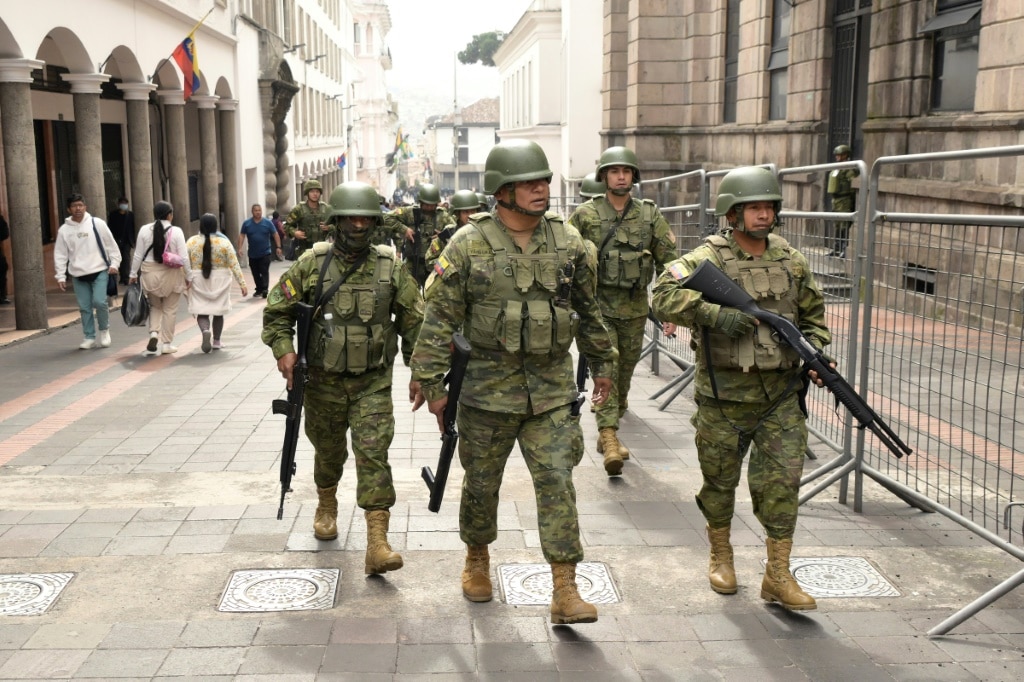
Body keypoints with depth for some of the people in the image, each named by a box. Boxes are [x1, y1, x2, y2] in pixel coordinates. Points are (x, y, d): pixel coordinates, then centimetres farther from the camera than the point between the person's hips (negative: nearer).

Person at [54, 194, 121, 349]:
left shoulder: (97, 223, -2)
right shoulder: (64, 230, 3)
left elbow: (111, 245, 3)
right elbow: (60, 255, 5)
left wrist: (114, 263, -3)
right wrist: (60, 276, 1)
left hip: (99, 272, -2)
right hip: (78, 275, 2)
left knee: (99, 301, -15)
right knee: (84, 307, 5)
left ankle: (104, 329, 10)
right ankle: (89, 337, 17)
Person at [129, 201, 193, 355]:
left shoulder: (144, 230, -3)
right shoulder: (176, 231, -9)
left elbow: (138, 255, 0)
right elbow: (184, 257, -9)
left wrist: (133, 274, 10)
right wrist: (189, 276, 2)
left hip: (150, 273, 2)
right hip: (171, 273, -2)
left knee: (155, 306, 21)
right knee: (169, 310, 9)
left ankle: (154, 333, 0)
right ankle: (166, 343, 13)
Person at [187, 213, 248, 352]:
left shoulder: (191, 242, -3)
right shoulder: (224, 242, -7)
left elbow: (185, 264, -2)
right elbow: (234, 265, -7)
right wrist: (242, 283, -3)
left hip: (199, 282, 0)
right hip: (220, 282, 0)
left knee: (201, 312, 3)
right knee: (218, 311, 13)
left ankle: (205, 330, -27)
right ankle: (216, 342, 19)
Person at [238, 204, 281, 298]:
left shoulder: (267, 223, -2)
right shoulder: (246, 223, 2)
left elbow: (275, 235, 1)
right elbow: (241, 235, 4)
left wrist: (278, 247, -6)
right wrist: (240, 248, -5)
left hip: (265, 253, -3)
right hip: (252, 254, 3)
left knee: (264, 272, -8)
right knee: (255, 273, 10)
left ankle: (265, 289, -9)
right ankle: (259, 289, 21)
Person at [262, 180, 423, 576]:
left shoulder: (390, 267, -4)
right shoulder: (312, 264, -5)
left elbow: (414, 320, 4)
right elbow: (277, 310, 2)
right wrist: (283, 349, -14)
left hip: (373, 383, -1)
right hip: (325, 380, 1)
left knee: (373, 456, -10)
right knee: (328, 451, 18)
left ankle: (377, 544, -12)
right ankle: (327, 507, 47)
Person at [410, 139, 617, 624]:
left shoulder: (568, 243, 3)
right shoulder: (469, 244, -7)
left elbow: (588, 311, 14)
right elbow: (440, 318, -6)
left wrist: (603, 364, 18)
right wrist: (431, 382, -8)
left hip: (552, 389, 2)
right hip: (488, 388, -1)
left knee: (557, 482, -3)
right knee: (482, 482, 12)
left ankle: (565, 593, 2)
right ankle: (477, 560, 38)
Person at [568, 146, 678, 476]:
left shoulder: (649, 215, 3)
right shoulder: (585, 215, -2)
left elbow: (669, 260, 5)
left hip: (635, 308, 3)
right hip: (598, 305, -3)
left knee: (625, 371, 13)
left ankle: (607, 431, 34)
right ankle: (609, 436, -17)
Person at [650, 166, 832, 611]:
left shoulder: (792, 261, 6)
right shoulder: (708, 258, -9)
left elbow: (813, 315, 17)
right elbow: (665, 297, -24)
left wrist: (814, 353, -1)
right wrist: (715, 313, -34)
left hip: (781, 396, 3)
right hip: (723, 397, -3)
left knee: (782, 483, 0)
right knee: (720, 480, 12)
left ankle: (778, 577, 12)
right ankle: (720, 555, 35)